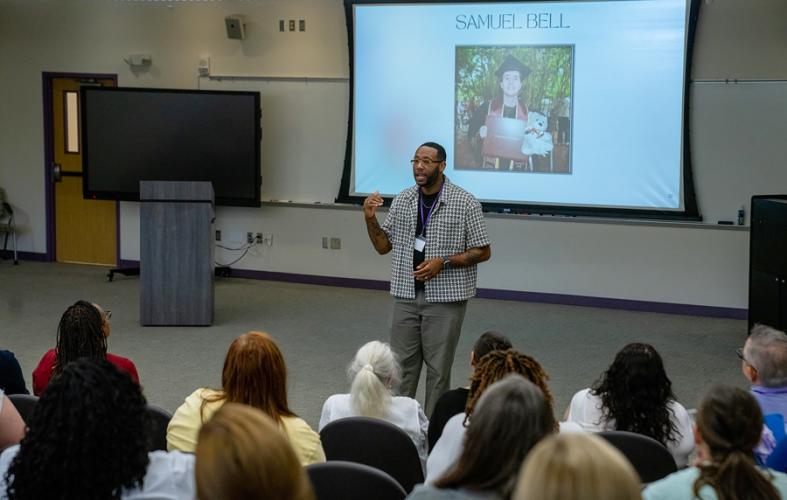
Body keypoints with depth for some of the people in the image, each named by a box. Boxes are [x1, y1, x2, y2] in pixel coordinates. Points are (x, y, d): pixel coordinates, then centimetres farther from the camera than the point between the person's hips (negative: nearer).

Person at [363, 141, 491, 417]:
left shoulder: (465, 203, -8)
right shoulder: (403, 200, 6)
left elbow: (483, 251, -5)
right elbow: (383, 246, 11)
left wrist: (443, 262, -17)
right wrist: (370, 219, -7)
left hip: (445, 298, -4)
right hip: (406, 295, 4)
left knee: (438, 368, 3)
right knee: (401, 364, 7)